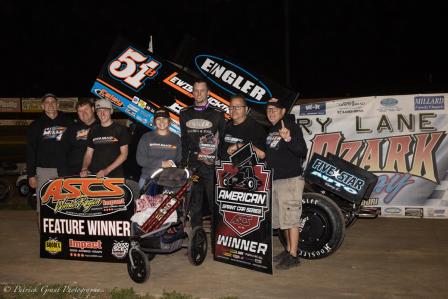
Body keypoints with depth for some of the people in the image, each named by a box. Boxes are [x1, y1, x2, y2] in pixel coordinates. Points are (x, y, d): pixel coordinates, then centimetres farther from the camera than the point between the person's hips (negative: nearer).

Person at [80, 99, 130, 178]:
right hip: (94, 174, 3)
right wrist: (84, 169, -4)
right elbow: (89, 154, 15)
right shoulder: (93, 131, 15)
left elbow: (124, 154, -3)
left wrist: (107, 170, -12)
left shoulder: (121, 130, 2)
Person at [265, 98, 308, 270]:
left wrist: (288, 139, -35)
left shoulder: (292, 127, -9)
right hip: (274, 180, 9)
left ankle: (293, 256, 1)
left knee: (291, 219, -6)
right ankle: (289, 249, 27)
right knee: (282, 219, 15)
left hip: (290, 179, -9)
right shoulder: (270, 130, 16)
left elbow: (302, 151, -21)